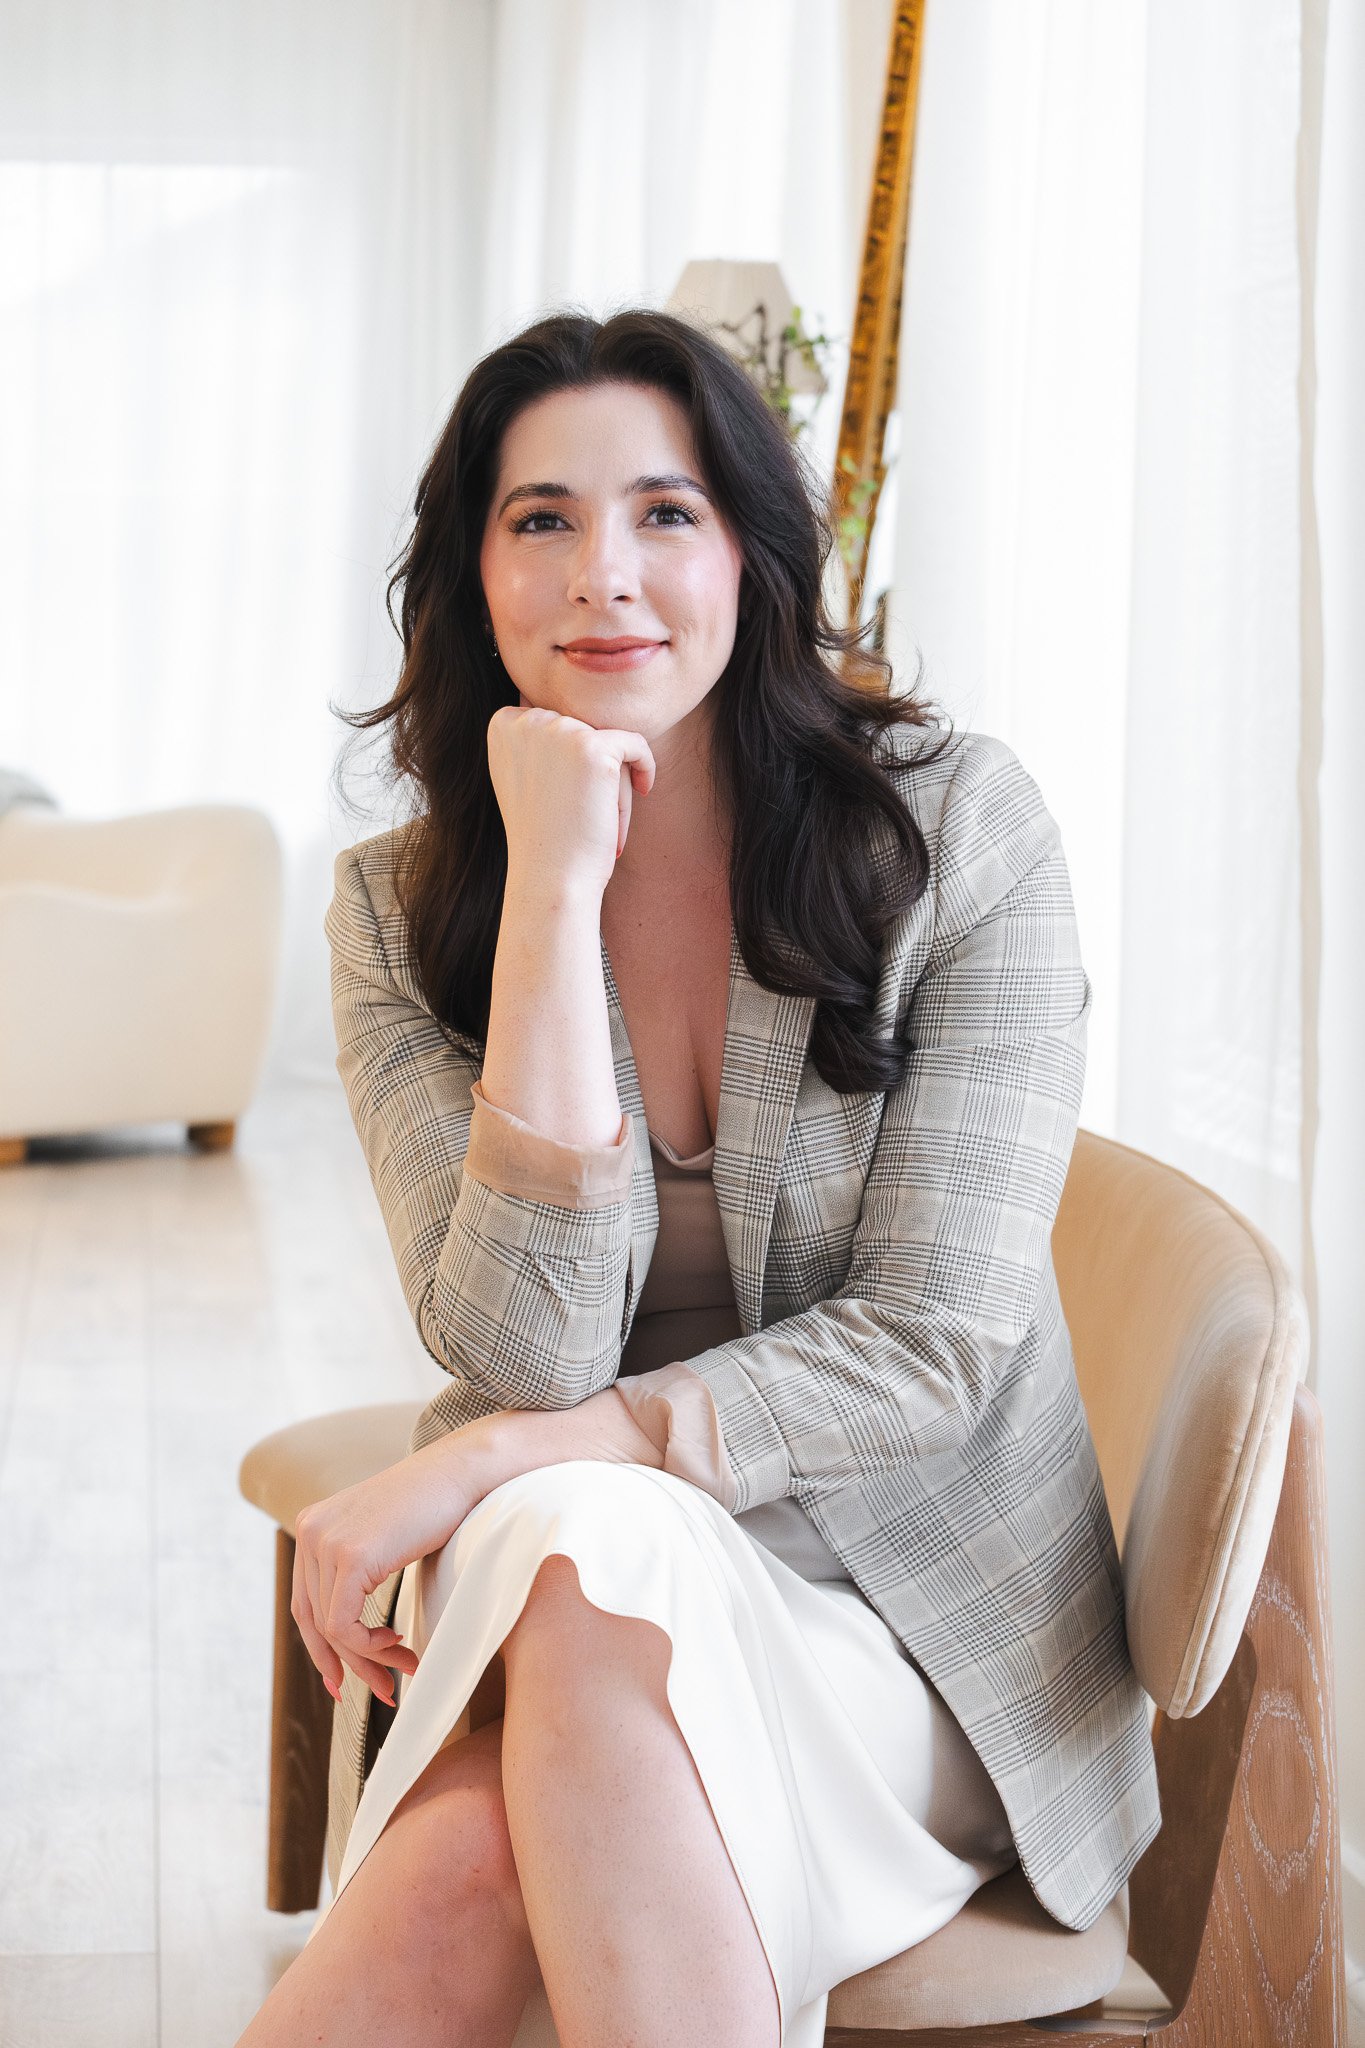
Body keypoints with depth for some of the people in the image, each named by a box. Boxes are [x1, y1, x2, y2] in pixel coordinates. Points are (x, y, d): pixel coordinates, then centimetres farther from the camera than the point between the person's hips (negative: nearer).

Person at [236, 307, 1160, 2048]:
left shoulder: (962, 828, -8)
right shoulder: (399, 904, -1)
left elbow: (931, 1345, -12)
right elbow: (531, 1354, -14)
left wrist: (491, 1465, -21)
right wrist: (557, 880, -19)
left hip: (913, 1615, 0)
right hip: (543, 1582, 1)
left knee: (588, 1560, -33)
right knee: (465, 1862, -34)